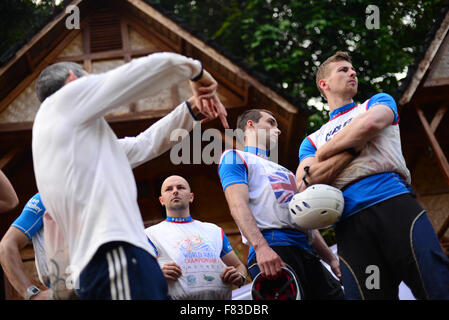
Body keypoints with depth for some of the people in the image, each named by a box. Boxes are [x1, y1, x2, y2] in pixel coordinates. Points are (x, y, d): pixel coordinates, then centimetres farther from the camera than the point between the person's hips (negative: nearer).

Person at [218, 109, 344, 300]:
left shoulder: (281, 170, 37)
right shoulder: (235, 158, 12)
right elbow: (238, 205, -7)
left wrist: (331, 259, 20)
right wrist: (261, 246, -23)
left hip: (306, 251, 8)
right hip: (273, 246, -8)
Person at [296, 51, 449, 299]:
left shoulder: (378, 102, 25)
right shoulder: (311, 141, 27)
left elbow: (370, 124, -2)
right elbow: (304, 184, 6)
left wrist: (323, 154, 11)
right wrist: (356, 145, 1)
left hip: (394, 204, -2)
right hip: (350, 223, 2)